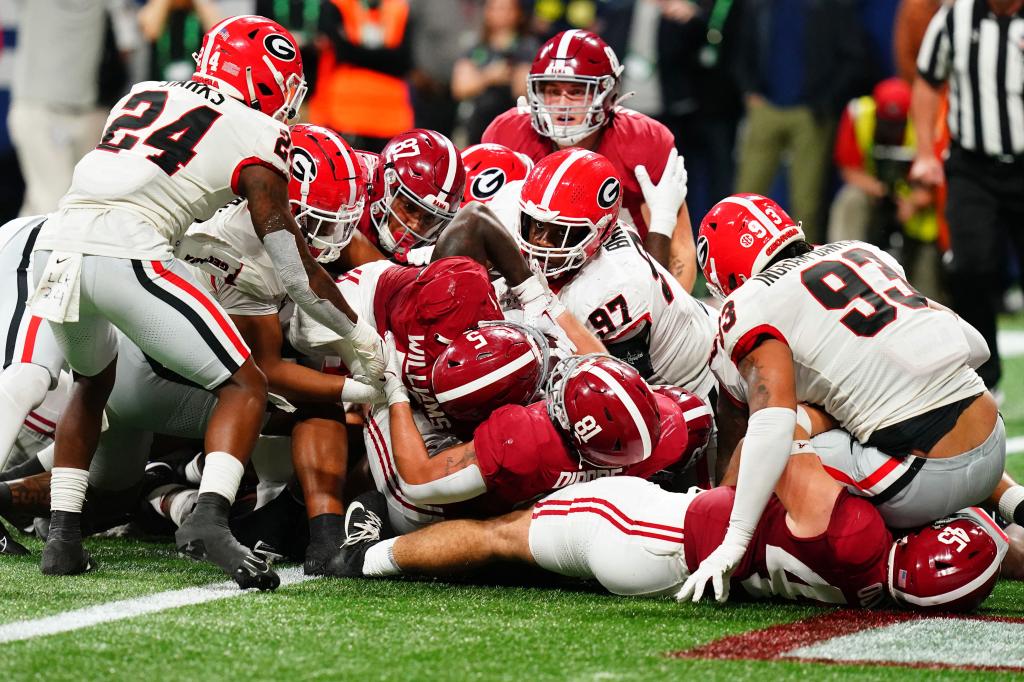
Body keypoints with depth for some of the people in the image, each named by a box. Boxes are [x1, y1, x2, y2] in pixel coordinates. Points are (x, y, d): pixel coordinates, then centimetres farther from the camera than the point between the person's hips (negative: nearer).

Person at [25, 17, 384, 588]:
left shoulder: (141, 97, 25)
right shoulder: (256, 136, 10)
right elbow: (293, 263, 11)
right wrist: (360, 334, 23)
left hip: (57, 242, 6)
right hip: (127, 255, -6)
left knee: (93, 383, 32)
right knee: (245, 387, 6)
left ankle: (63, 536, 24)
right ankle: (210, 519, -16)